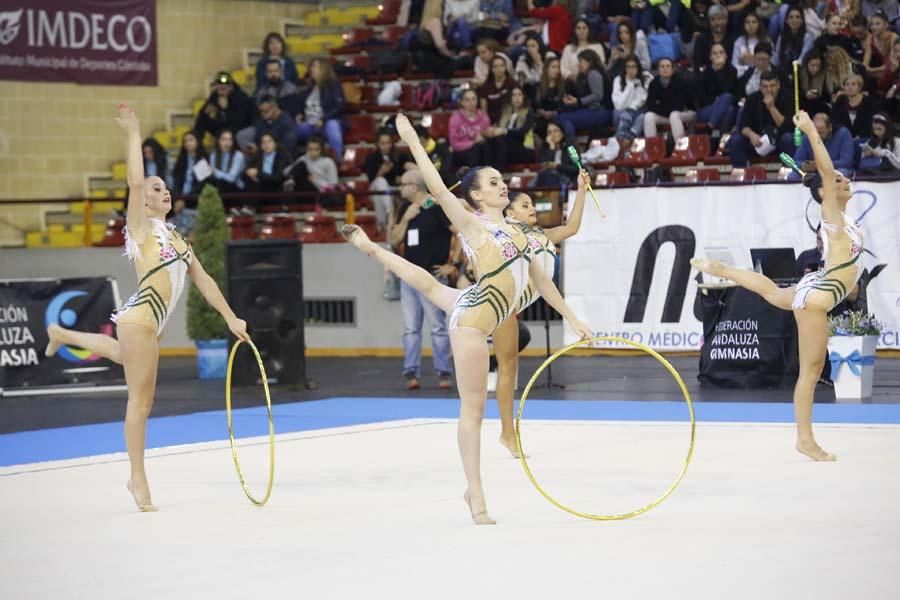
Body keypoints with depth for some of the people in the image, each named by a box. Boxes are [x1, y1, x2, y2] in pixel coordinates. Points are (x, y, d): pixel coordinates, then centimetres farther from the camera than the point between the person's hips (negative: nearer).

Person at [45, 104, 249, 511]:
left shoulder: (176, 238, 16)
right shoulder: (142, 228, -4)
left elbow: (203, 280, 16)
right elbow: (135, 182, -18)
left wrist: (231, 319, 12)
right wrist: (133, 135, -15)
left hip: (151, 323, 8)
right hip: (140, 318, -8)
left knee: (125, 354, 37)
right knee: (141, 401, -5)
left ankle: (62, 334, 56)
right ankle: (138, 480, 1)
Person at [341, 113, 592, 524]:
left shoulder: (514, 232, 12)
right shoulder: (473, 225, -10)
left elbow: (540, 280, 16)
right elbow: (437, 188, -19)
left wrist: (571, 319, 15)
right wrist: (411, 140, -18)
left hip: (477, 311, 8)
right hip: (472, 318, -8)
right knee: (473, 409, -3)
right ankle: (476, 498, 1)